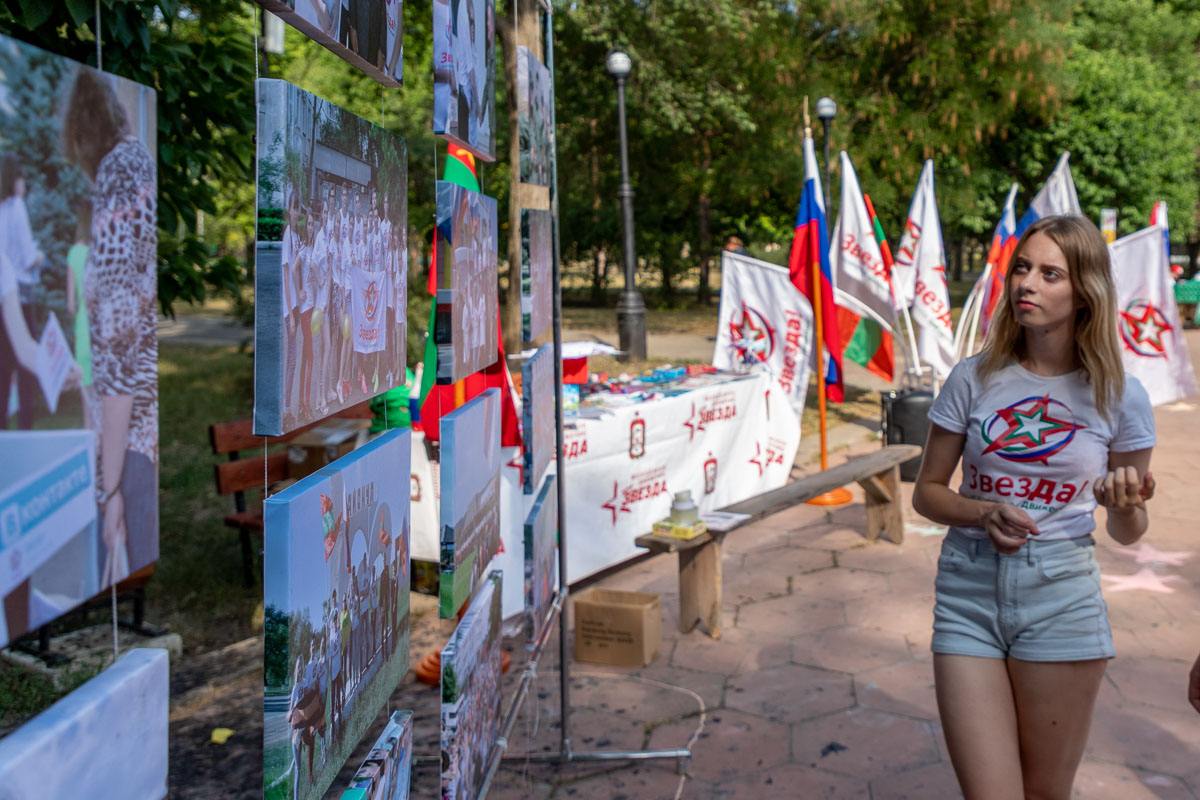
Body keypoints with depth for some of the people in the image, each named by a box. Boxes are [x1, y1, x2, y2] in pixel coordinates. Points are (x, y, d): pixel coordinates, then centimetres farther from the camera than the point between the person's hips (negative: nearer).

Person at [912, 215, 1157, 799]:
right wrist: (984, 515, -14)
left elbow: (1128, 534, 7)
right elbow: (927, 491, 5)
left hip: (1060, 598, 0)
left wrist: (1125, 505, -16)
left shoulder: (1119, 396, -1)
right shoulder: (975, 379, -1)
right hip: (969, 593, 0)